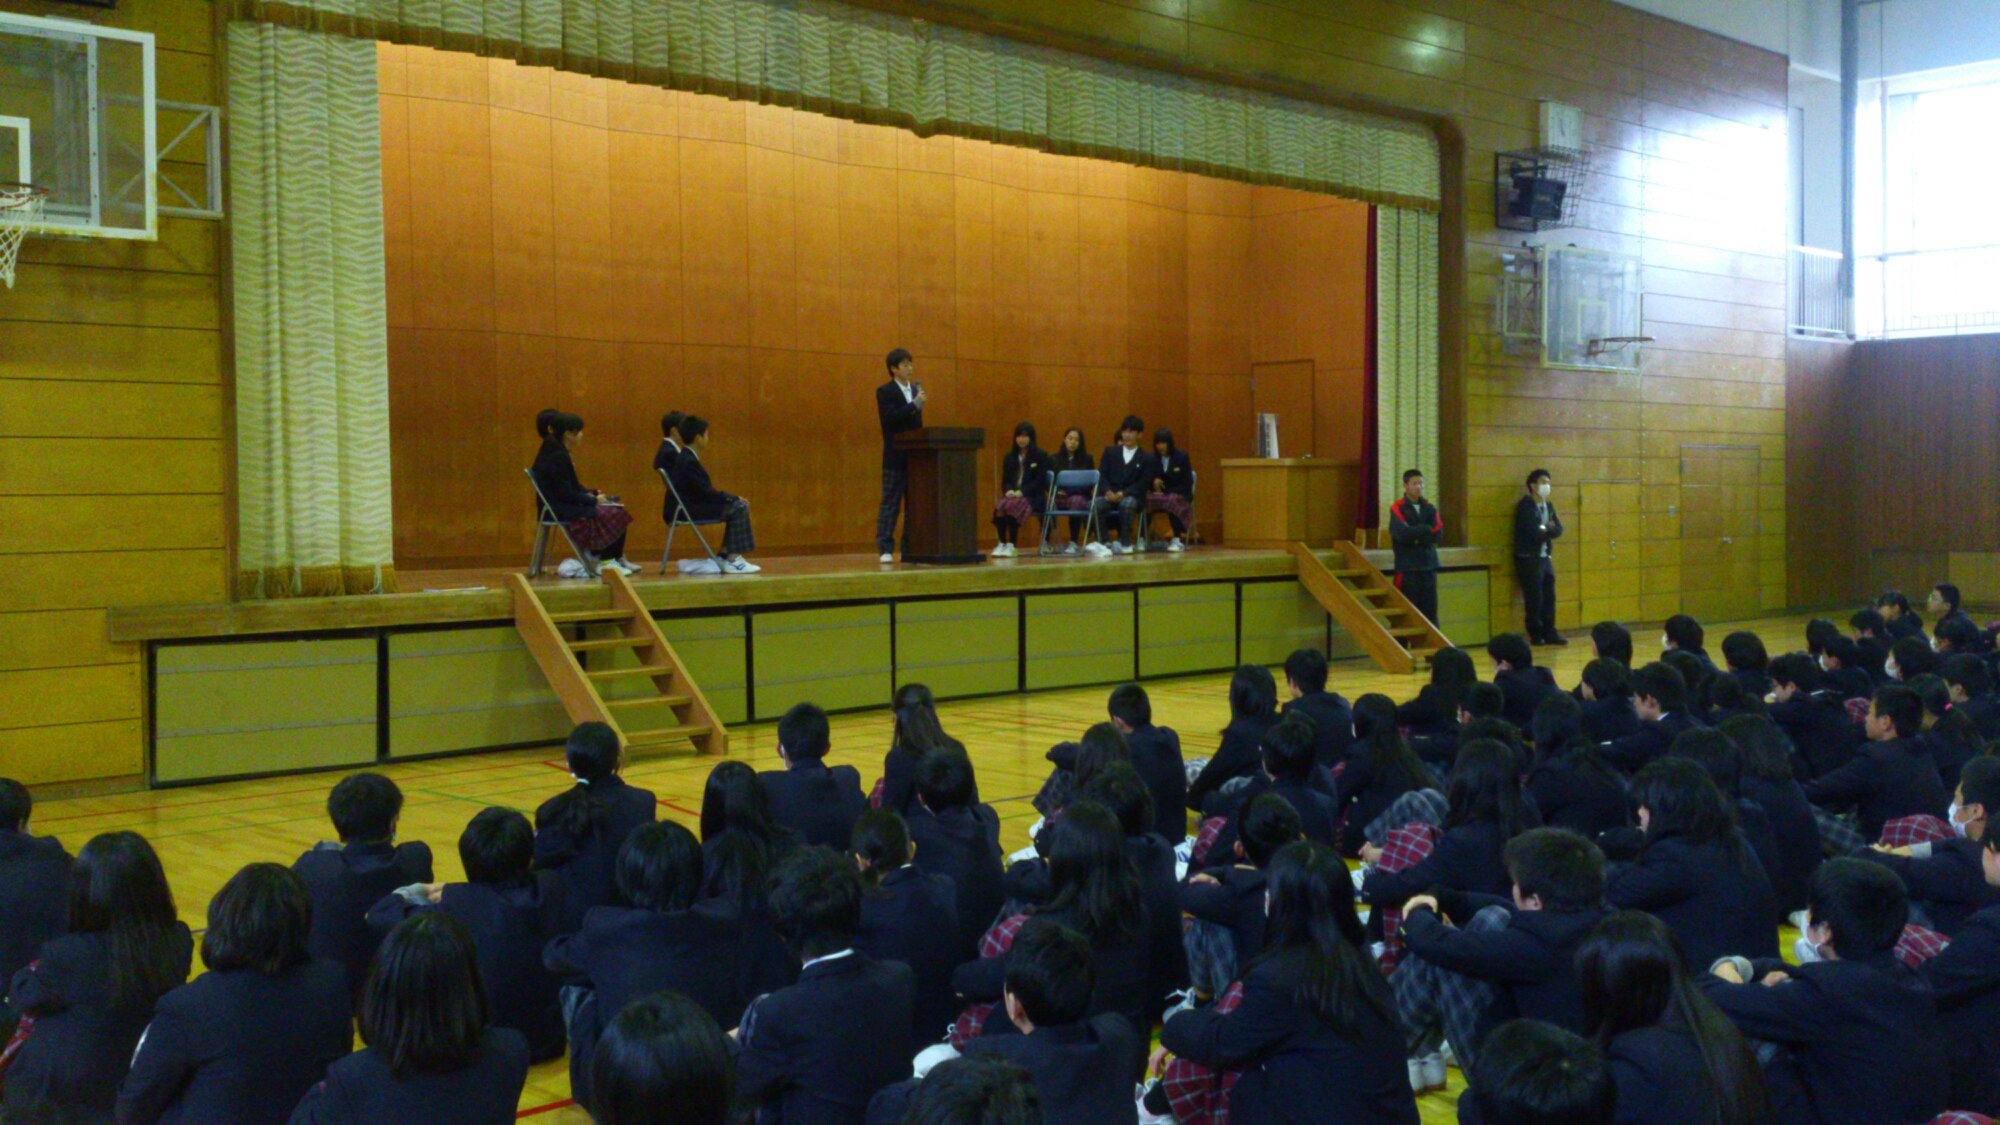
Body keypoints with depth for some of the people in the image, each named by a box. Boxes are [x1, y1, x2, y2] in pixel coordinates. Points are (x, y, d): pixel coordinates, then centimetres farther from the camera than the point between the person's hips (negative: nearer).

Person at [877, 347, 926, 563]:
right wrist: (914, 405, -19)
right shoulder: (885, 391, -3)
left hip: (915, 456, 6)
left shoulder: (915, 389, 16)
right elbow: (890, 419, -16)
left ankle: (910, 548, 11)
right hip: (896, 457, -6)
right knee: (890, 504, -4)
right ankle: (885, 549, -3)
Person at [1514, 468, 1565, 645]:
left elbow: (1558, 530, 4)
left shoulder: (1548, 505, 14)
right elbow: (1534, 532, -21)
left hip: (1545, 557, 7)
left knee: (1549, 597, 6)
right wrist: (1548, 530, -5)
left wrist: (1544, 529, -15)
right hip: (1529, 558, -7)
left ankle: (1549, 633, 12)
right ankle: (1536, 635, 4)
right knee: (1534, 598, -4)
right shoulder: (1525, 506, -10)